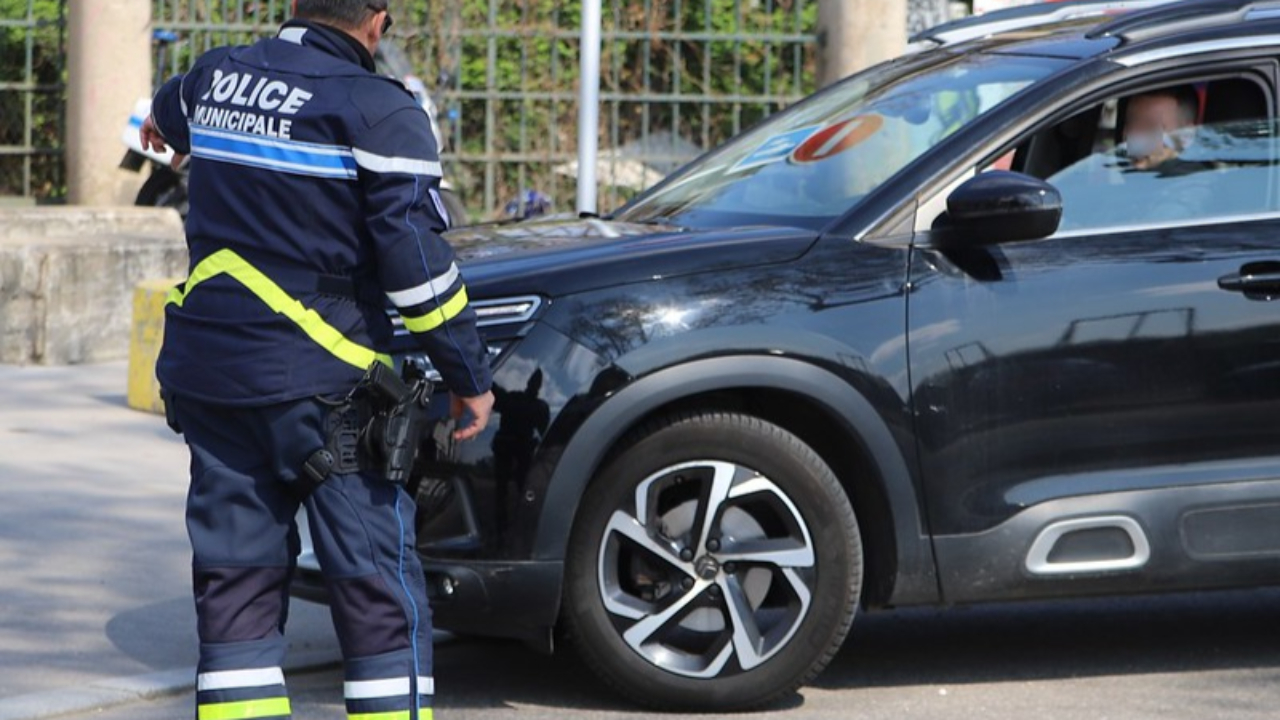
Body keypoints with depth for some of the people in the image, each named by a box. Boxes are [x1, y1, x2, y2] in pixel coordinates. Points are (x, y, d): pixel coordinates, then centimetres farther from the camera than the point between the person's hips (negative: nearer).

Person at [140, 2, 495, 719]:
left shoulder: (217, 77, 9)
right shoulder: (377, 110, -11)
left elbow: (172, 110, 35)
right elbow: (417, 261, -14)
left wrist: (160, 126, 60)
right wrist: (470, 377, -5)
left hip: (206, 368, 6)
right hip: (316, 383, -6)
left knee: (235, 575, 10)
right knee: (380, 586, 0)